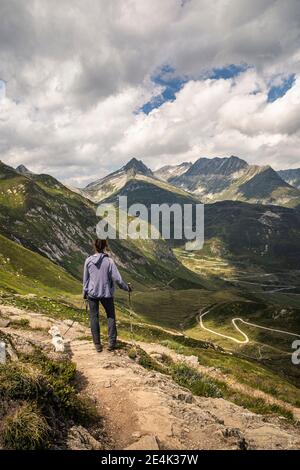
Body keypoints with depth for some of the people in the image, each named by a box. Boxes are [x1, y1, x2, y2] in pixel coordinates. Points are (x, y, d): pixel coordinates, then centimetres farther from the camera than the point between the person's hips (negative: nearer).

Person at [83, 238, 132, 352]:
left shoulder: (88, 261, -6)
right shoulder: (109, 261, -13)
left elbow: (85, 279, 1)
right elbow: (117, 279, -11)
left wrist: (85, 293, 14)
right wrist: (127, 288, 5)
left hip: (92, 293, 2)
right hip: (106, 293, -1)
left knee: (94, 317, 11)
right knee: (111, 316, 16)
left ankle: (97, 344, 16)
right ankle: (112, 342, 14)